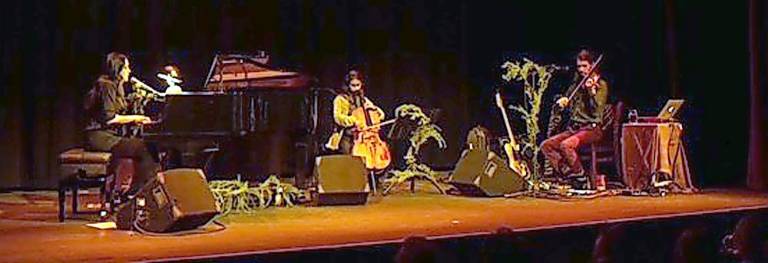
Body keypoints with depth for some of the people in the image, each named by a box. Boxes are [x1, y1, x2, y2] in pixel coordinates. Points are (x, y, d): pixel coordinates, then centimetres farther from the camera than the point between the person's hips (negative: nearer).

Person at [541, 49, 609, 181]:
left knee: (565, 145, -32)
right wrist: (562, 101, 0)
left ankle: (579, 175, -14)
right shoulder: (577, 84, 15)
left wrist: (591, 90, -30)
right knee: (546, 145, -10)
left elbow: (596, 110, -17)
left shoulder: (600, 84, -4)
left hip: (591, 129, -7)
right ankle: (567, 172, -8)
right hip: (573, 128, 7)